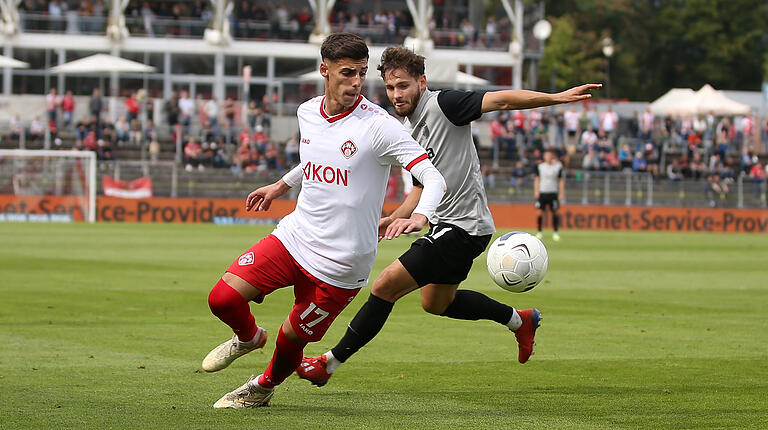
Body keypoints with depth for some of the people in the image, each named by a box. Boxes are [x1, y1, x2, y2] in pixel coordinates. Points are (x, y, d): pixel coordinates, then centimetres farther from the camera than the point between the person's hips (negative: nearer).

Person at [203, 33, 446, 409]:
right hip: (294, 236, 5)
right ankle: (248, 337, 27)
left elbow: (433, 177, -24)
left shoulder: (378, 125, -17)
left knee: (291, 338, 4)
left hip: (340, 263, -5)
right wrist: (281, 186, 37)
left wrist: (419, 216, -43)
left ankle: (264, 386, 39)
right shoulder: (308, 113, 3)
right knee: (223, 297, -9)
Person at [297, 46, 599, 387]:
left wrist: (557, 97, -32)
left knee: (385, 286, -12)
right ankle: (519, 320, 39)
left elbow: (501, 100, -23)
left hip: (463, 228, -10)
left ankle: (330, 363, -4)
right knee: (436, 303, 27)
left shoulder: (443, 104, -15)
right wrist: (390, 220, 7)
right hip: (445, 223, 10)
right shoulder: (407, 129, 11)